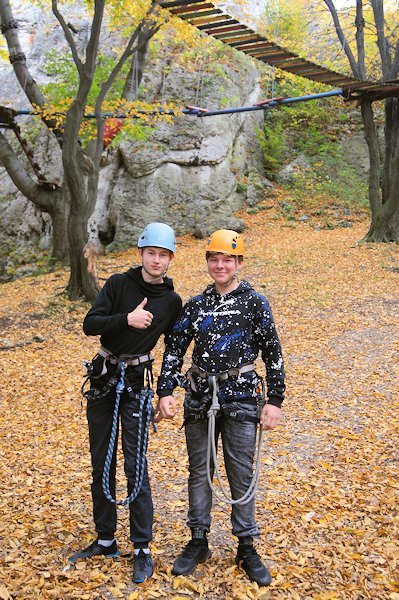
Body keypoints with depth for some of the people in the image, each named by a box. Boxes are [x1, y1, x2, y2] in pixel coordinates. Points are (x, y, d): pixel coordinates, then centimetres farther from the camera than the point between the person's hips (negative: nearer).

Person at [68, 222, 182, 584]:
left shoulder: (172, 302, 0)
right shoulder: (119, 284, -3)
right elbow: (90, 324, -11)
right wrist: (126, 319, -26)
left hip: (136, 382, -2)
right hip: (103, 377, 2)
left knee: (136, 465, -6)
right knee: (100, 463, 10)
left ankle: (142, 550, 7)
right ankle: (105, 541, 26)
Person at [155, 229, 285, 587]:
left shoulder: (255, 303, -1)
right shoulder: (195, 305, 8)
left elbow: (273, 354, 0)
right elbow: (175, 349, 8)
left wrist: (275, 400, -4)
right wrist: (165, 392, -1)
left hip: (240, 400, -3)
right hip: (199, 399, 3)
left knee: (241, 475, 4)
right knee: (199, 472, 12)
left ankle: (247, 549, 20)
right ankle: (198, 543, 27)